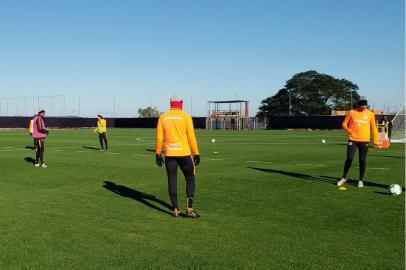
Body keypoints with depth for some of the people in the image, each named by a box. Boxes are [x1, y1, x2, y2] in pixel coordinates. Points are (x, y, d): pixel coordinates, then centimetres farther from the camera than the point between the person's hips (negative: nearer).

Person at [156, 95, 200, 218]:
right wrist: (196, 154, 1)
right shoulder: (186, 117, -3)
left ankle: (175, 210, 9)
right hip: (184, 153, -2)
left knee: (172, 181, 8)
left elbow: (159, 137, 3)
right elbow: (191, 137, -5)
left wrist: (158, 154, 9)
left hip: (169, 154, 2)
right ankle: (189, 208, 0)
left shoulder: (163, 117, 5)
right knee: (190, 179, 9)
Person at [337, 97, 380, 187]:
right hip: (353, 140, -1)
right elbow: (344, 124, 8)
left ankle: (361, 180, 15)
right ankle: (344, 178, 10)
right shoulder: (351, 112, 1)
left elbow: (373, 128, 8)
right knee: (349, 158, -6)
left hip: (364, 141, 1)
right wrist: (348, 130, -13)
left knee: (362, 160, 3)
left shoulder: (370, 114, 4)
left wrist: (376, 141, 3)